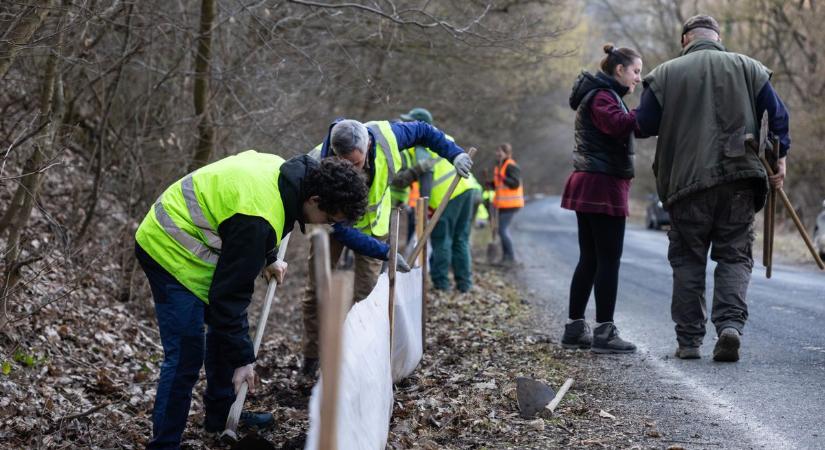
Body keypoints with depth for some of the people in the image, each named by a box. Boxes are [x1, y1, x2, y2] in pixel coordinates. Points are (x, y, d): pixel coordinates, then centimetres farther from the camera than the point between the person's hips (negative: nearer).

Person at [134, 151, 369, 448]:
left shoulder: (286, 173, -6)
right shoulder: (260, 218, -33)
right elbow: (230, 294, -27)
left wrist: (270, 260, 23)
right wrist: (242, 359, -20)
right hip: (170, 250, -10)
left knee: (225, 328, 19)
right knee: (186, 355, -12)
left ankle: (220, 415, 32)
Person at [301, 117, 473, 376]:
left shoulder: (387, 135, -33)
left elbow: (423, 131, -10)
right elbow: (342, 230, -35)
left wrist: (454, 154, -22)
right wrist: (386, 253, -37)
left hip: (373, 222, 3)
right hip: (332, 220, -2)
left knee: (365, 293, -3)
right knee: (318, 289, -5)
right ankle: (311, 360, 4)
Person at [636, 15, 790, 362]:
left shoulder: (666, 73, 2)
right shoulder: (747, 68, 7)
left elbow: (644, 123, 2)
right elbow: (778, 115, 5)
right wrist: (779, 158, 13)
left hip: (688, 179, -1)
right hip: (739, 178, 1)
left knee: (687, 259, 9)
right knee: (735, 256, 7)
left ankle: (689, 339, 10)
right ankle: (731, 324, -13)